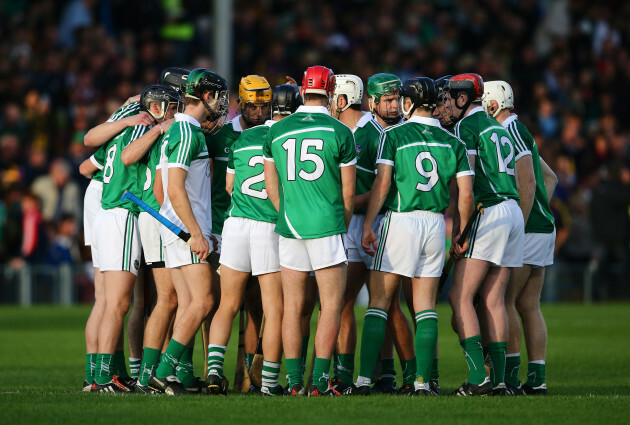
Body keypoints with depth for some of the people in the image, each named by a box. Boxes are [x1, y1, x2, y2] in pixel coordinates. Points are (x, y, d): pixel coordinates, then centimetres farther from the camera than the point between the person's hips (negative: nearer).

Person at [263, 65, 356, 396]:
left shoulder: (276, 132, 5)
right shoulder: (340, 133, -4)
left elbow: (271, 187, 10)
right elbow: (348, 191, 1)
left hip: (289, 229, 3)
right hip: (326, 226, -3)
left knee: (293, 306, 8)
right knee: (332, 304, 2)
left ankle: (294, 381, 8)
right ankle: (320, 381, -5)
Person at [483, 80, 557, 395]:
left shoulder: (511, 132, -11)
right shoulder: (517, 132, 19)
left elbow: (527, 182, -19)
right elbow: (550, 178, 26)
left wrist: (519, 226, -18)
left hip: (527, 230, -9)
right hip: (542, 227, 9)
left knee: (503, 299, -6)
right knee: (528, 305, 7)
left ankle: (509, 374, -7)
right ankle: (536, 378, 4)